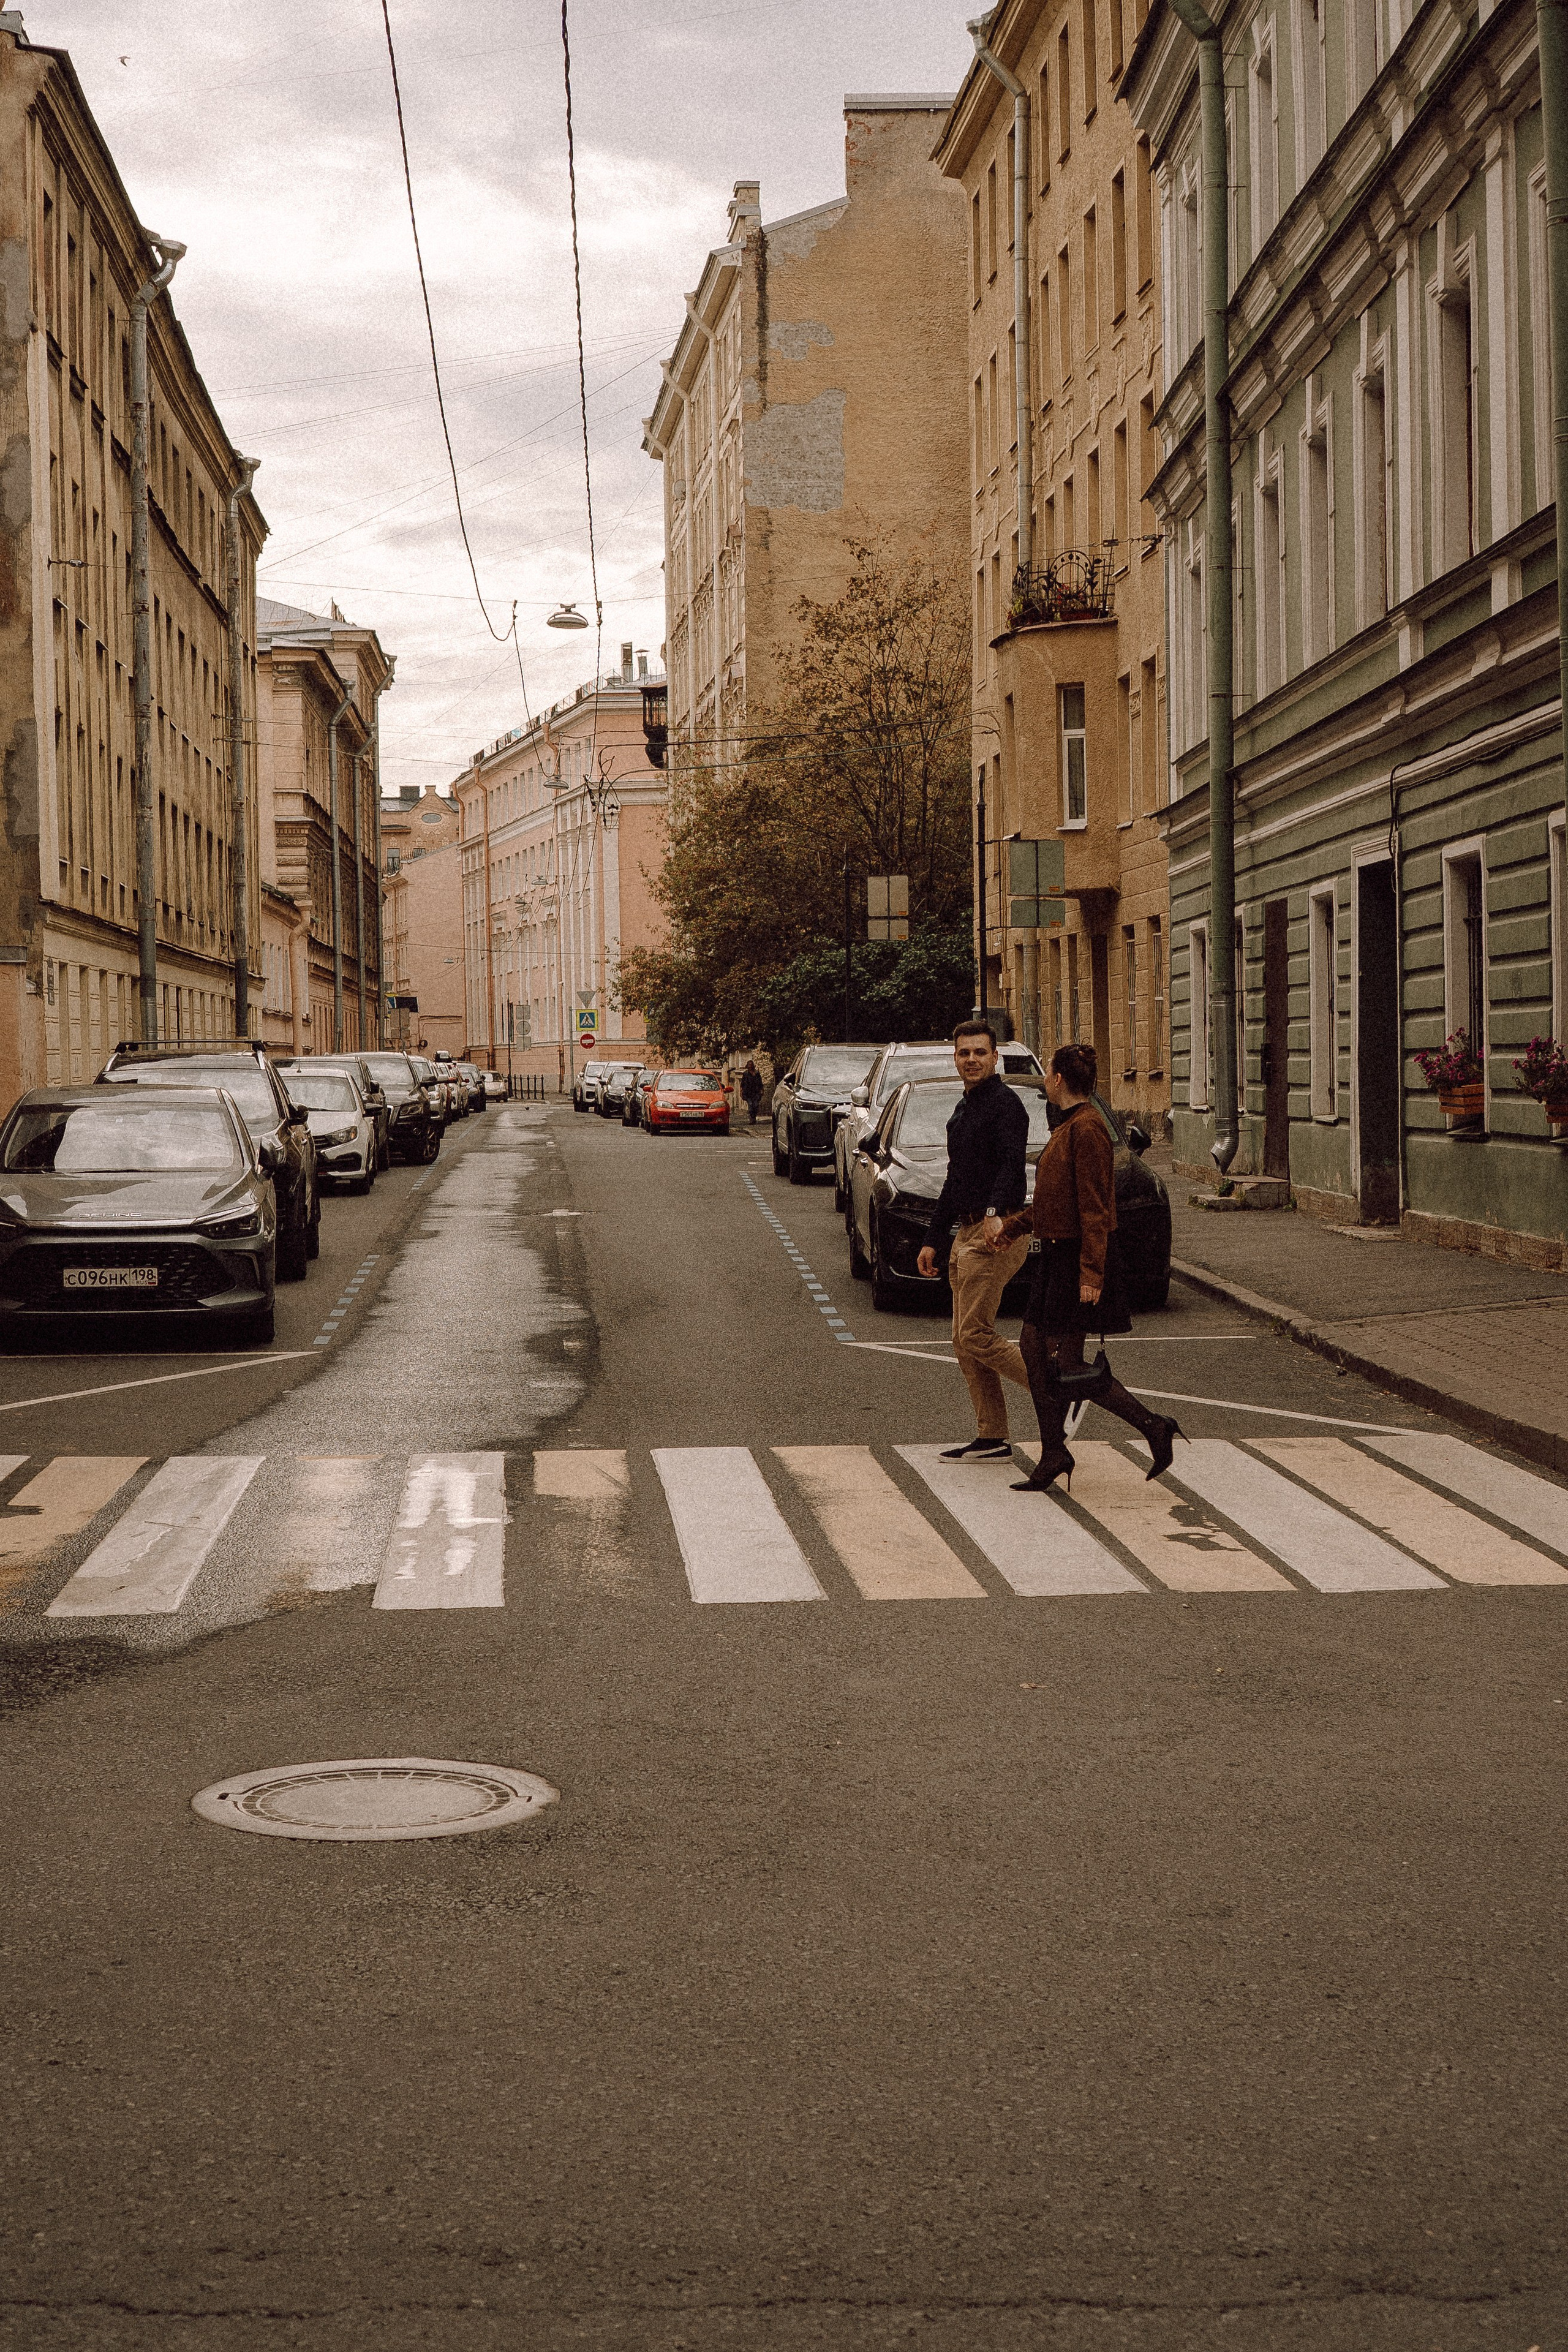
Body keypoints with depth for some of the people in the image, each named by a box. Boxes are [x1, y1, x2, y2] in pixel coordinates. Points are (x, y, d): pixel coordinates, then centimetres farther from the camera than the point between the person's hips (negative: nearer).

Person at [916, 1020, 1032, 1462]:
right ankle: (992, 1439, 10)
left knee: (975, 1336, -15)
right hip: (967, 1234, 10)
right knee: (965, 1342, 7)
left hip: (997, 1233, -10)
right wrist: (933, 1239, 26)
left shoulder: (1004, 1103, -10)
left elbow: (1012, 1164, -26)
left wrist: (996, 1213, -42)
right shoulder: (963, 1111, 21)